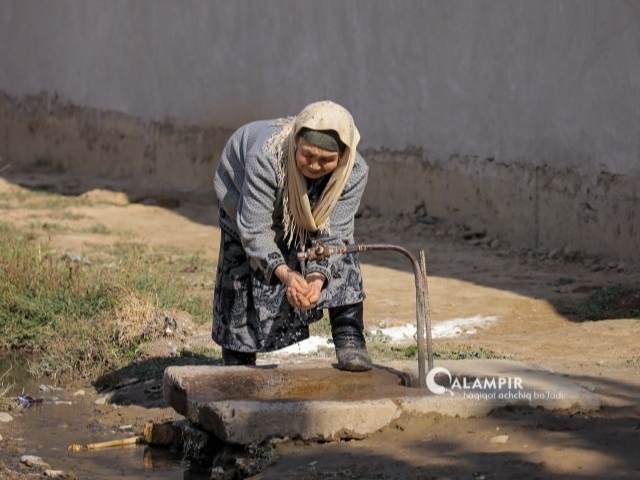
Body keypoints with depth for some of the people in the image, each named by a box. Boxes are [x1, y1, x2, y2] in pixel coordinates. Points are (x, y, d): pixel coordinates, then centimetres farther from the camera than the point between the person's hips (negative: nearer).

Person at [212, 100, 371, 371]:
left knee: (341, 250, -22)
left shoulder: (354, 171, -35)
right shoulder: (266, 157, -45)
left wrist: (317, 278, -48)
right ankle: (237, 364, 14)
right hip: (242, 190, -2)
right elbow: (255, 230, -41)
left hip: (309, 211, 2)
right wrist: (284, 274, -55)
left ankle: (349, 337, -16)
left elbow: (332, 234, -31)